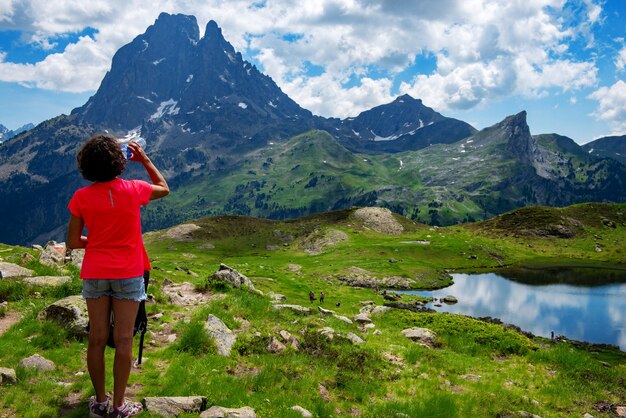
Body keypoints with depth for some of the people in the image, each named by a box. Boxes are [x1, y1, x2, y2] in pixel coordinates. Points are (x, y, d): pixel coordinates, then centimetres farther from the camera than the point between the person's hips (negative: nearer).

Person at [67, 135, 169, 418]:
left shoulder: (81, 197, -6)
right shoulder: (134, 190, -9)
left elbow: (73, 242, -2)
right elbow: (164, 189, 13)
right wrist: (144, 160, 15)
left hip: (95, 275, 2)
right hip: (128, 275, -2)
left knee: (97, 339, 10)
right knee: (123, 340, 4)